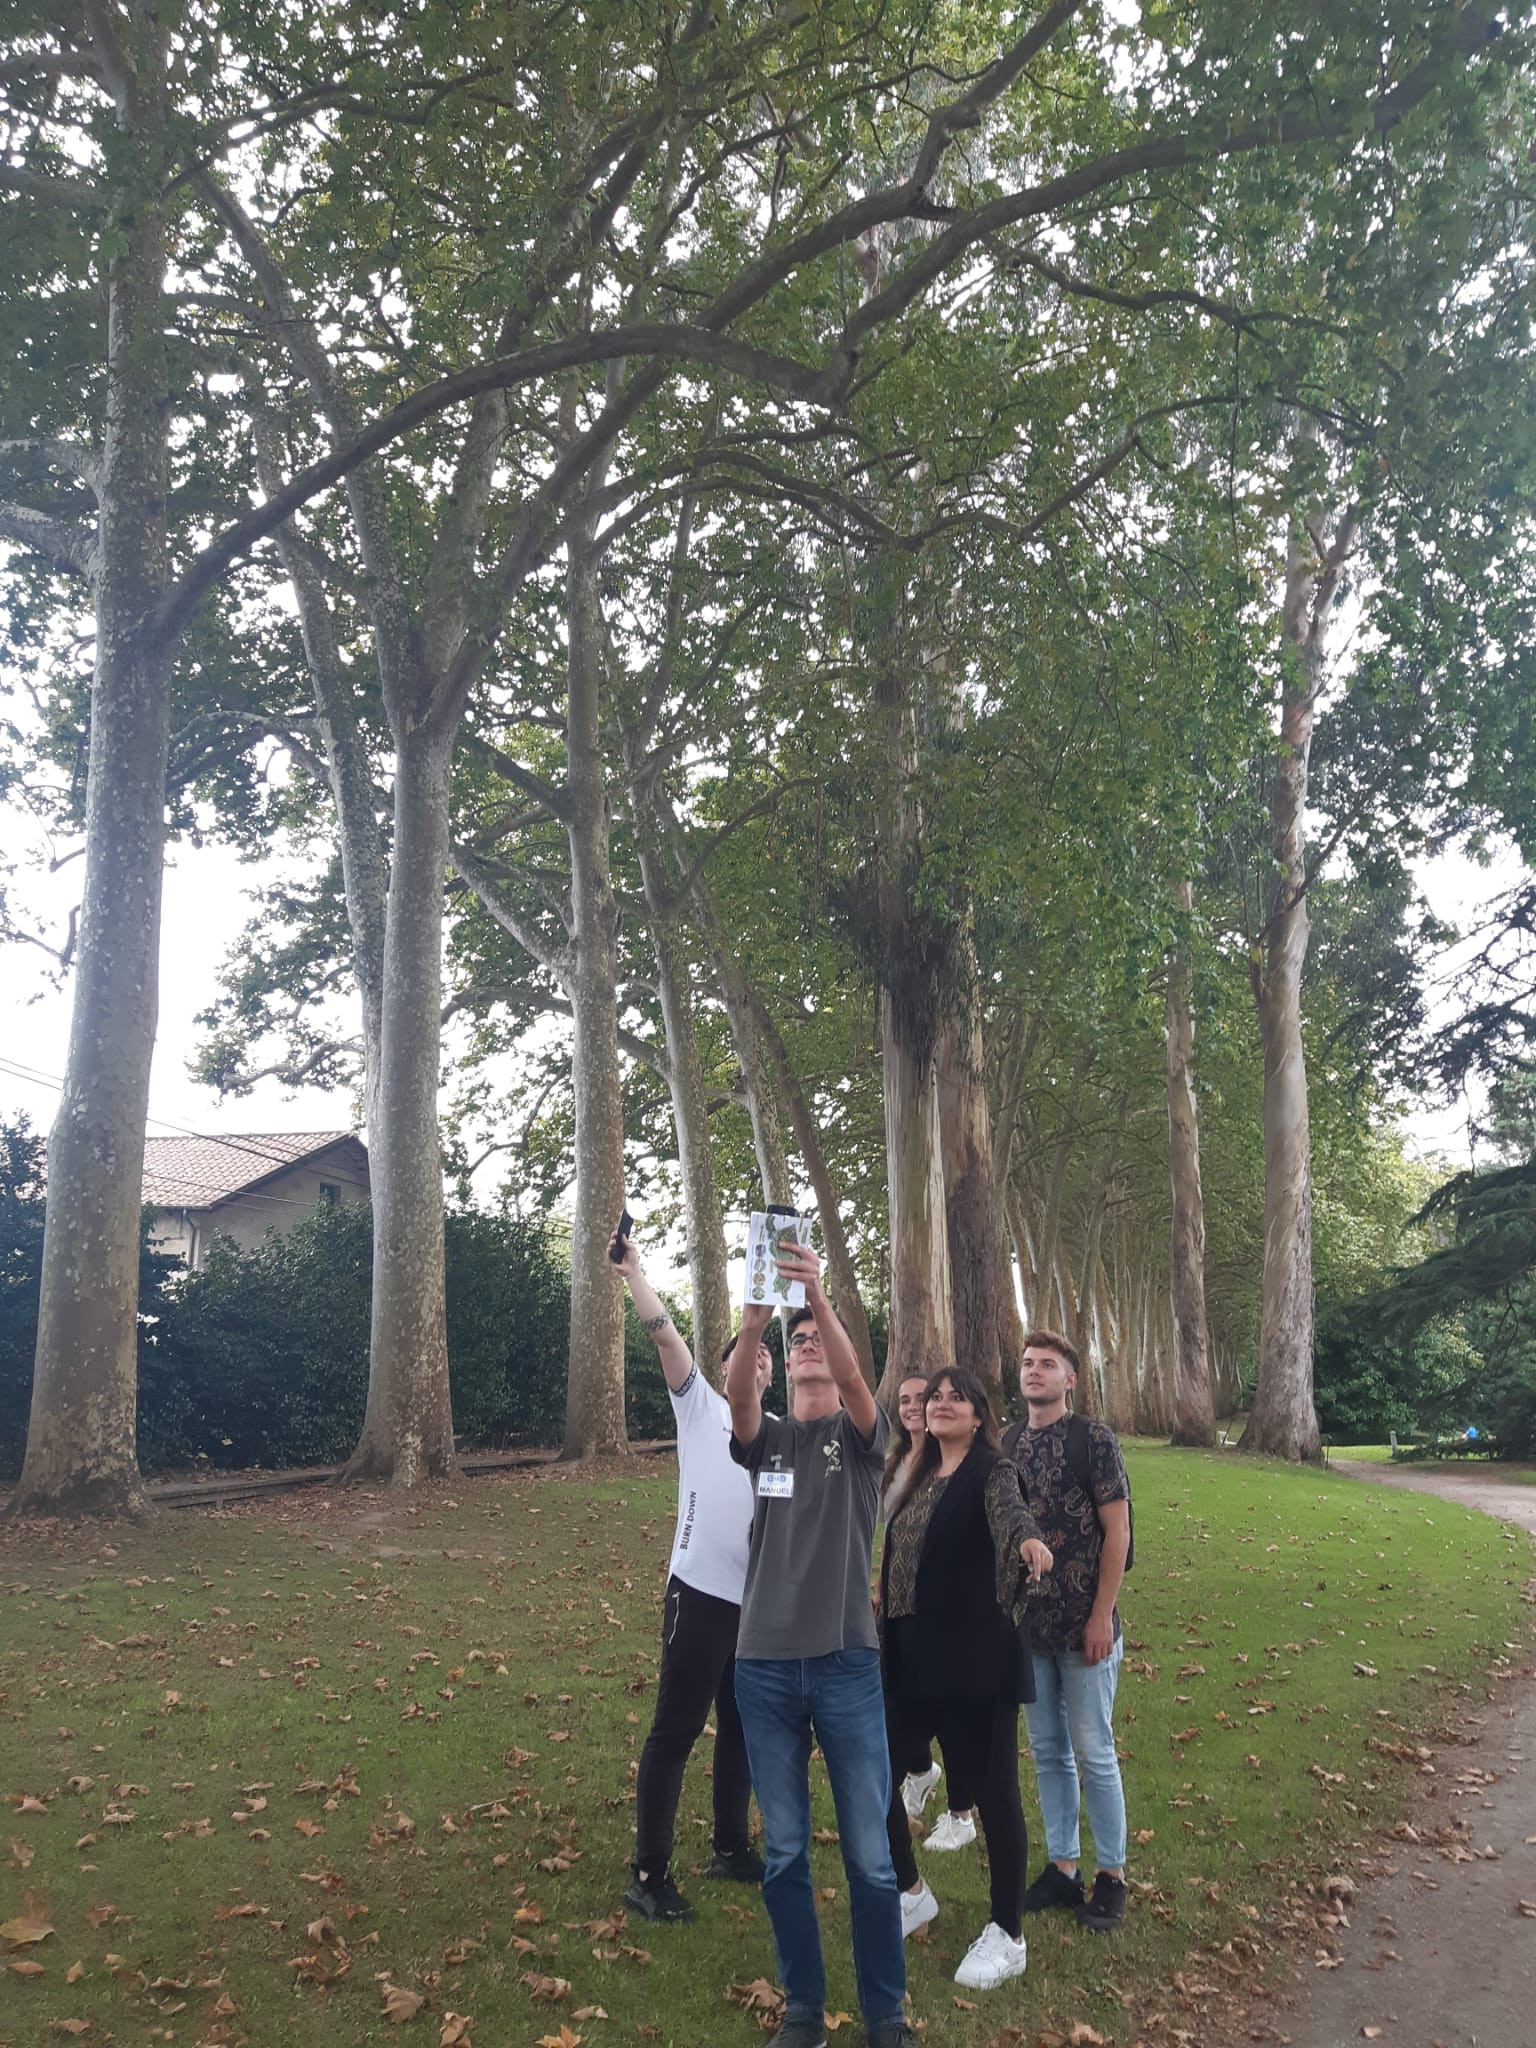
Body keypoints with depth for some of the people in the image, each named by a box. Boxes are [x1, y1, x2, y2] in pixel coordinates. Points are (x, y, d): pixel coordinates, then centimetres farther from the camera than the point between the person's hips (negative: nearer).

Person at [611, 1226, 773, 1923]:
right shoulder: (700, 1406, 0)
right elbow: (664, 1333, -12)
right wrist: (633, 1270, -22)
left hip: (762, 1600, 6)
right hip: (701, 1592, -5)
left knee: (742, 1728, 17)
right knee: (675, 1729, -2)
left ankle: (731, 1847, 32)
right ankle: (648, 1875, 5)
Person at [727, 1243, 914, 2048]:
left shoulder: (861, 1433, 3)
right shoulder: (765, 1438, 8)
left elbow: (852, 1377, -21)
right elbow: (735, 1393, -16)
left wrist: (819, 1297, -39)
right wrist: (752, 1322, -37)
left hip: (847, 1662, -2)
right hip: (764, 1665, 2)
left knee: (869, 1853, 5)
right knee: (784, 1851, 9)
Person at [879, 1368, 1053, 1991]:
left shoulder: (991, 1470, -9)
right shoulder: (921, 1477, 13)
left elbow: (1008, 1506, -33)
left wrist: (1028, 1537, -54)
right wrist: (885, 1639, 27)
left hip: (976, 1656, -7)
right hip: (912, 1654, 8)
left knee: (990, 1787, 2)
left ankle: (1007, 1938, 18)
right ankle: (911, 1892, 32)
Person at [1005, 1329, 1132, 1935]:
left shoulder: (1094, 1439, -10)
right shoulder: (1008, 1443, 5)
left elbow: (1117, 1531, -11)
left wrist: (1102, 1615, -14)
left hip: (1083, 1627, -5)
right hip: (1027, 1623, 5)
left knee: (1093, 1753, 4)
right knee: (1047, 1751, 14)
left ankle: (1111, 1875, 18)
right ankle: (1061, 1868, 26)